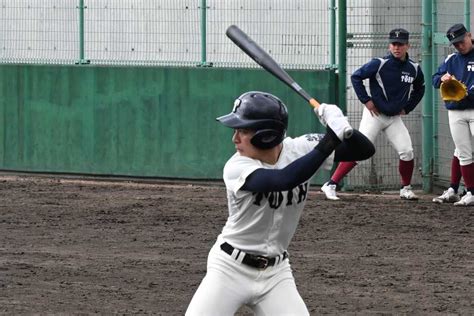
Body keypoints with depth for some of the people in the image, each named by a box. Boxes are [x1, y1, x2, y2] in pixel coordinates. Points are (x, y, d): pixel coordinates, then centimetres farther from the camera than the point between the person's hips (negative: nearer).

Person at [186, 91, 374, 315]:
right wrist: (330, 141, -41)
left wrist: (342, 128, -32)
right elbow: (284, 179, -39)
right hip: (231, 268, -3)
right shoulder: (237, 168, -21)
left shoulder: (300, 149, -10)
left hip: (275, 272, 3)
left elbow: (365, 150, -11)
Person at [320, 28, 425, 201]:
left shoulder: (414, 69, 0)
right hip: (374, 115, -4)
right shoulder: (380, 64, -14)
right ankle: (330, 185, -8)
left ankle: (406, 189, 15)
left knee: (407, 152, -5)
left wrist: (407, 107, 11)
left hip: (395, 117, 4)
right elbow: (355, 77, -7)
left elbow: (419, 89, 19)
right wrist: (366, 100, -10)